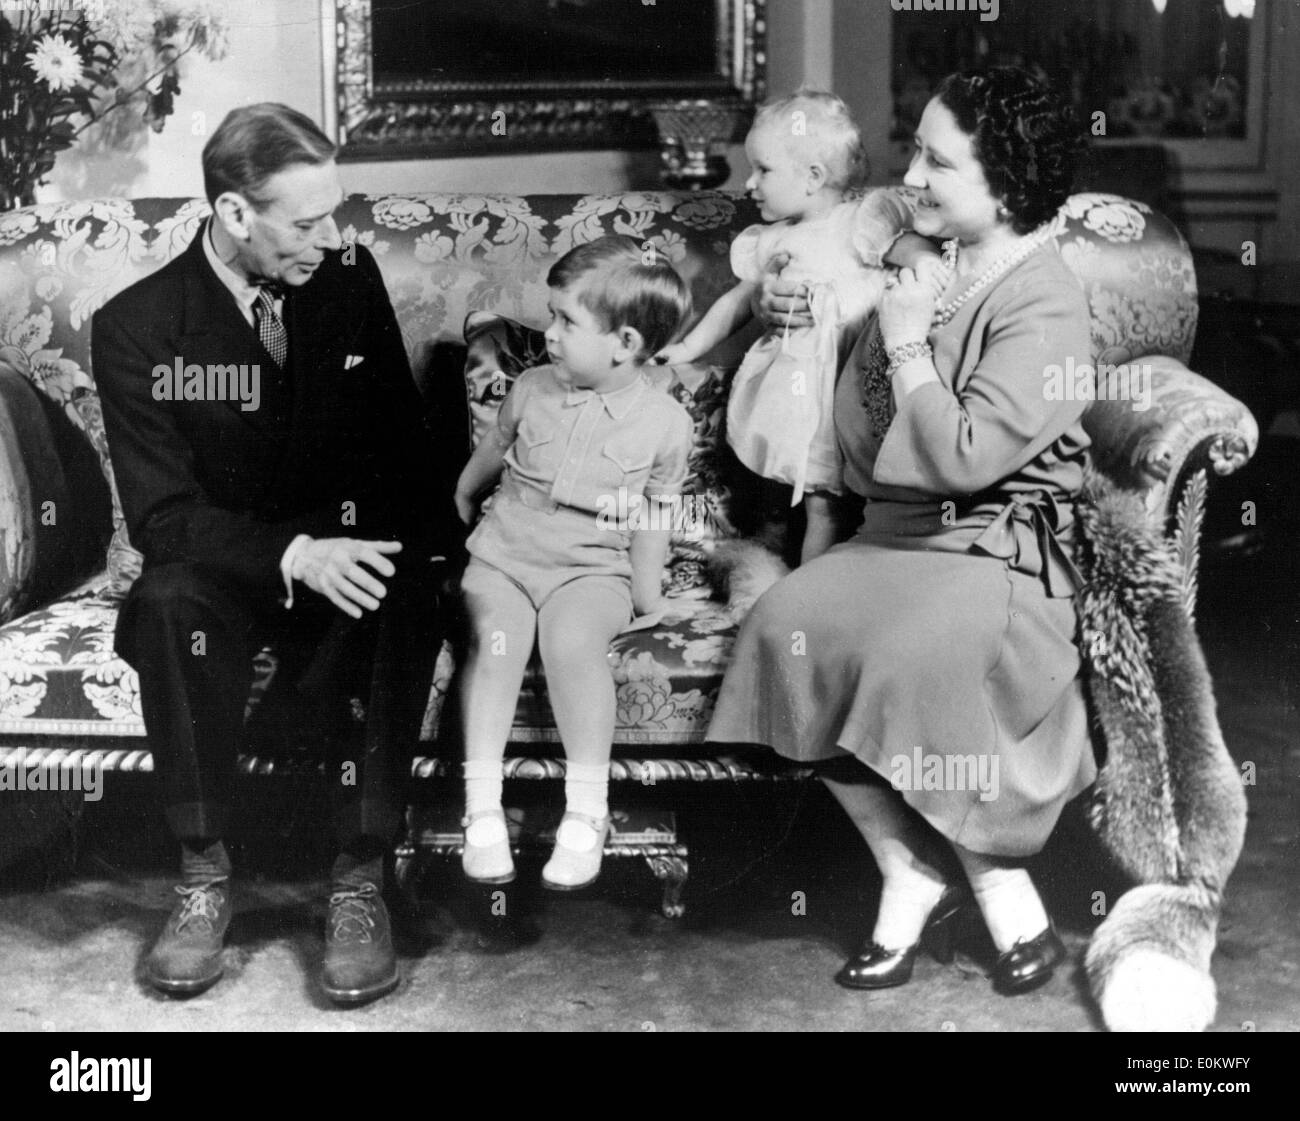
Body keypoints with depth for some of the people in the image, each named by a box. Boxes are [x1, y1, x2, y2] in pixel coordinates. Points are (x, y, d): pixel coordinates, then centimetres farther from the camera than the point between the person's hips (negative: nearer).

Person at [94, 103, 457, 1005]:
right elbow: (163, 514, -14)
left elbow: (402, 440, 7)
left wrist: (431, 551, -11)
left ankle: (361, 879, -25)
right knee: (170, 603, -35)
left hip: (346, 554, 2)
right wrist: (293, 554, -31)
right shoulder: (136, 327, -10)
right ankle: (204, 877, -23)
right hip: (224, 567, -1)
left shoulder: (351, 279, -1)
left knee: (398, 609, -33)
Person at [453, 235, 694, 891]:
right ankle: (481, 806, -26)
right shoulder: (531, 390, 4)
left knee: (572, 638, -34)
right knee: (494, 635, -29)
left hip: (591, 567, -2)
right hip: (503, 552, 2)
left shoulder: (664, 422, -2)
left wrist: (646, 594, 7)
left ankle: (586, 811, -26)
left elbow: (652, 518, 7)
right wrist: (457, 516, 31)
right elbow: (485, 462, 21)